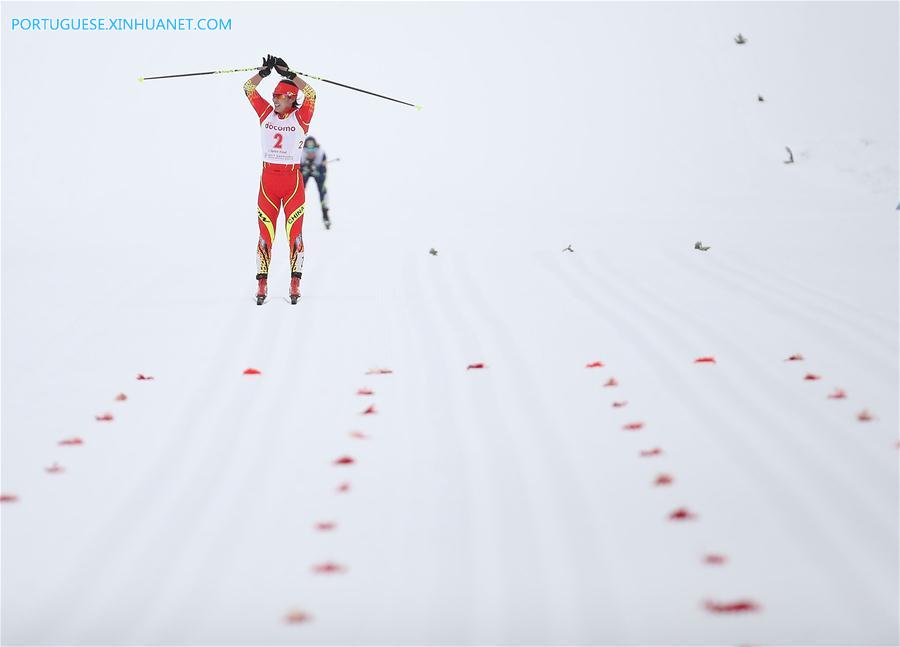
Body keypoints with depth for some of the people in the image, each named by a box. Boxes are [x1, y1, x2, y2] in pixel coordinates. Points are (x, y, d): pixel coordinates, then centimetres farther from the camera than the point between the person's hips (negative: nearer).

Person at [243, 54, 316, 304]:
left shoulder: (301, 116, -2)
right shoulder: (266, 113, 7)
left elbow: (311, 94, -17)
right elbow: (248, 89, 4)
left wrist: (288, 74, -19)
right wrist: (264, 71, -7)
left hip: (293, 179, -2)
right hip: (268, 179, 2)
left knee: (295, 231, -3)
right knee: (265, 232, 1)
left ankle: (295, 282, 0)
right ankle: (262, 282, 3)